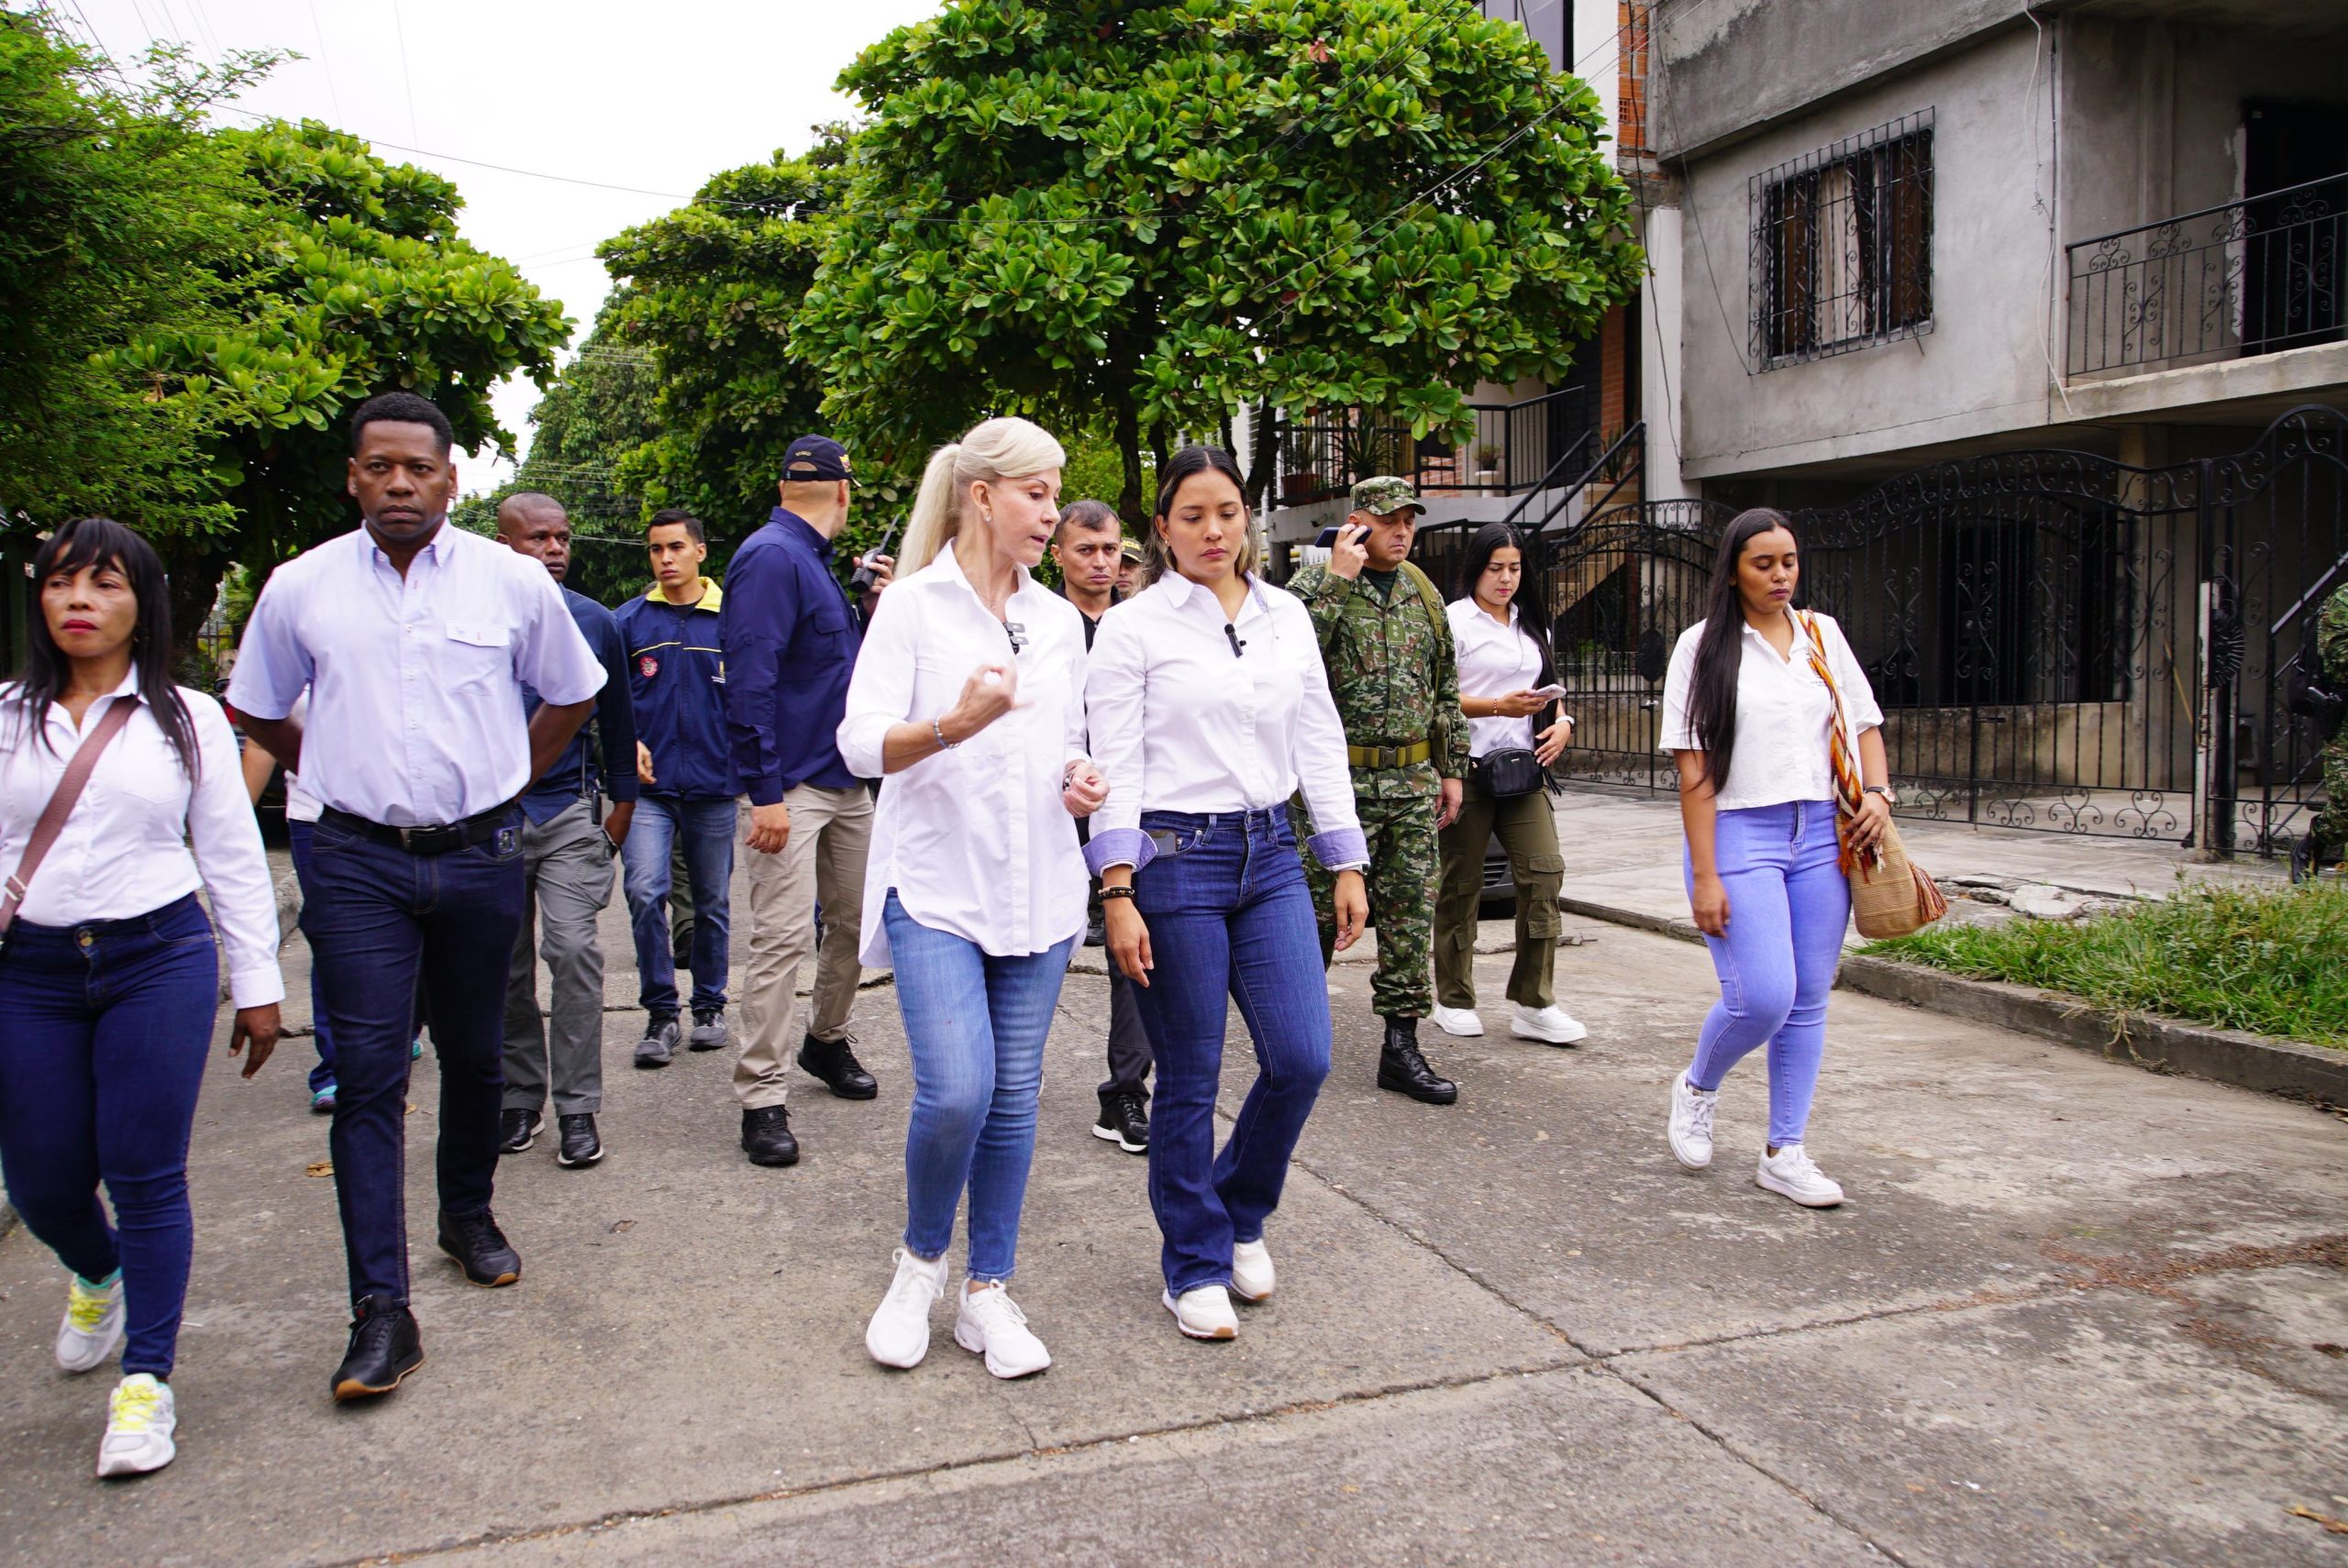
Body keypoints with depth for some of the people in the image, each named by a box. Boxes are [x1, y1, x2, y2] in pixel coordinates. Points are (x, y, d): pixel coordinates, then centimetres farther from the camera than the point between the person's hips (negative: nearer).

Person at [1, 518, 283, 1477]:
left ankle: (147, 1380, 12)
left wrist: (257, 984, 5)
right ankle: (97, 1275, 44)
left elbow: (233, 857, 6)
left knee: (146, 1176, -2)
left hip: (160, 962, -2)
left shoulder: (189, 719, 4)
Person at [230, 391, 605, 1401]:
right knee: (368, 1077, -6)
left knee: (475, 1059, 13)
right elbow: (259, 710, 17)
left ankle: (469, 1216, 38)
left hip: (480, 856, 1)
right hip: (359, 863, 0)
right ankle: (382, 1313, -2)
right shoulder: (300, 588, 1)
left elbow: (573, 693, 14)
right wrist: (337, 780, 11)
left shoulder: (513, 581, -1)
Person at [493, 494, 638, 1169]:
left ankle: (576, 1107, -4)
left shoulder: (594, 622, 6)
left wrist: (622, 804, 17)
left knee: (574, 949, -12)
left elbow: (618, 720, 16)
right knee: (505, 966, 9)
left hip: (569, 812, 0)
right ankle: (519, 1098, 23)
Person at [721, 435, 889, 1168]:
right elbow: (749, 679, -20)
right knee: (783, 936, -9)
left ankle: (826, 1039, 36)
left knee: (858, 916, 17)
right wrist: (764, 792, -23)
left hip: (845, 780, 10)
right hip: (792, 786, -10)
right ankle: (761, 1099, -2)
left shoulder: (814, 561, 16)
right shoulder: (771, 558, -14)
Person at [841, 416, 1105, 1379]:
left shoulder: (1059, 620, 12)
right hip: (937, 884, -5)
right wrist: (953, 725, -31)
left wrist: (1079, 782, -1)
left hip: (1038, 891, 5)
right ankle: (921, 1260, 13)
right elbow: (861, 743, -12)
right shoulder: (914, 605, -3)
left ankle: (987, 1291, 20)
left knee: (1014, 1098, 6)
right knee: (956, 1090, -15)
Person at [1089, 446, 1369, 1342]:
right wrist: (1118, 895, -14)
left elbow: (1320, 744, 13)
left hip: (1270, 855, 4)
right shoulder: (1134, 627, -3)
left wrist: (1346, 863, 9)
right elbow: (1115, 765, -7)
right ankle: (1195, 1265, 22)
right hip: (1174, 859, -4)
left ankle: (1240, 1211, 27)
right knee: (1190, 1081, 3)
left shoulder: (1288, 618, 10)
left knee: (1302, 1057, -1)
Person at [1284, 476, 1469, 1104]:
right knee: (1322, 909, 1)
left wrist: (1452, 768, 15)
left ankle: (1401, 1045, 12)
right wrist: (1339, 577, -20)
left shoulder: (1424, 593, 14)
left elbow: (1446, 687, 19)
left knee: (1411, 911, 5)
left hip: (1414, 780, 5)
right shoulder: (1317, 583, -4)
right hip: (1339, 780, -5)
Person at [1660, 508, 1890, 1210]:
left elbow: (1863, 723, 19)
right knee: (1763, 996, -13)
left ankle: (1784, 1153, 17)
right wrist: (1704, 875, -12)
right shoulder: (1705, 646, -3)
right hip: (1740, 834, -4)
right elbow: (1694, 769, -7)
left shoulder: (1823, 634, 10)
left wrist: (1876, 792, -2)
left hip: (1821, 836, 5)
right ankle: (1697, 1088, 18)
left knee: (1808, 1001, 5)